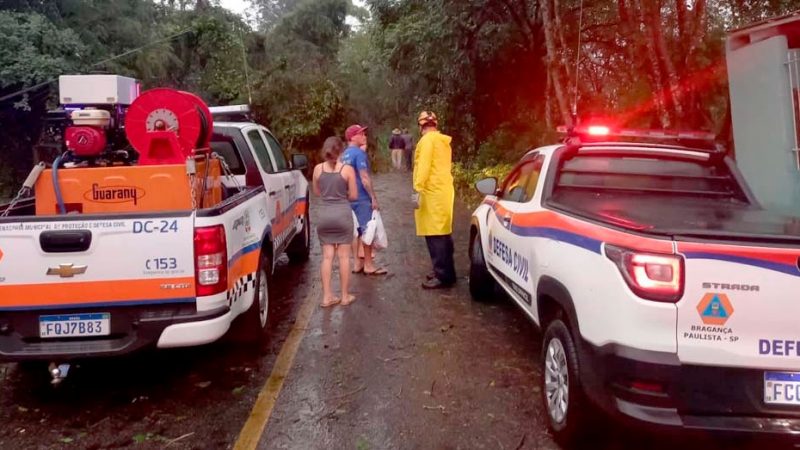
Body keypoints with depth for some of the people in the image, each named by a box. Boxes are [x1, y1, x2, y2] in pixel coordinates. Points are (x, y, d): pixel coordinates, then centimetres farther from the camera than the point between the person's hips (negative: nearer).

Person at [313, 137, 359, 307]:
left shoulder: (318, 168, 0)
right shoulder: (347, 169, -8)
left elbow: (317, 192, 12)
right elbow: (353, 196, -3)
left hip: (324, 214, 3)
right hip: (342, 213, -3)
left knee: (327, 256, 9)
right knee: (343, 256, 6)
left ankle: (327, 296, 11)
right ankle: (345, 296, 14)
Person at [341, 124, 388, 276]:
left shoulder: (345, 154, 12)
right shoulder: (359, 153, -15)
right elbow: (365, 179, -20)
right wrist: (374, 198, -16)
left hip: (350, 198, 9)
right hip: (362, 198, -9)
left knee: (356, 230, 13)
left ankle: (357, 264, 17)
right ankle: (368, 265, 5)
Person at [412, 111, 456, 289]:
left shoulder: (427, 139, -10)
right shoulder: (443, 141, 17)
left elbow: (424, 166, -18)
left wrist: (418, 190, -19)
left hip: (432, 193, -9)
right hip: (443, 191, 9)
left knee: (435, 235, -7)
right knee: (442, 233, 14)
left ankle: (443, 276, -6)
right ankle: (445, 272, 20)